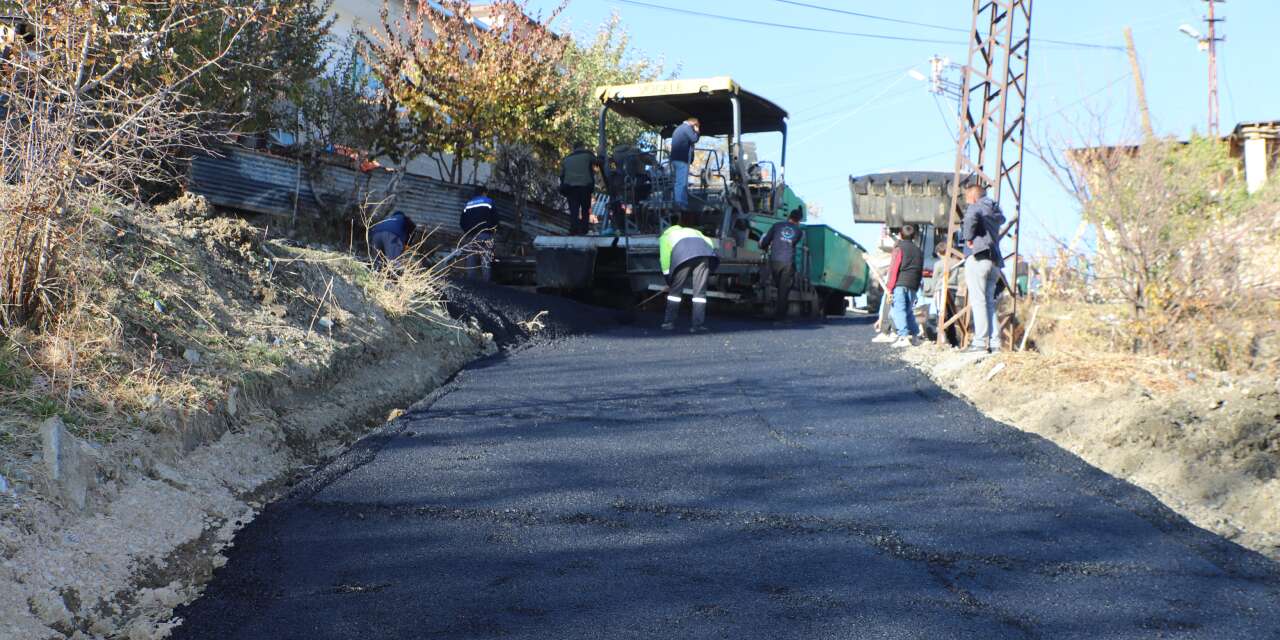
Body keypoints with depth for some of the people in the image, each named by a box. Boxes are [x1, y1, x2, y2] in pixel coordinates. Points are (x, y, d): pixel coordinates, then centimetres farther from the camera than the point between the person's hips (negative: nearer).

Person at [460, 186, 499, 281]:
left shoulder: (467, 204, 18)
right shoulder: (489, 201, 7)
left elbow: (461, 222, 16)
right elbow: (495, 217, -1)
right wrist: (494, 229, 14)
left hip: (470, 235, 4)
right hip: (485, 234, -3)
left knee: (471, 260, 3)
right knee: (485, 260, -7)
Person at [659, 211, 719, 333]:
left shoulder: (665, 235, 33)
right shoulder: (693, 231, 43)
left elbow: (664, 258, 21)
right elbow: (710, 243, 27)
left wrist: (668, 281, 23)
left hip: (682, 254, -2)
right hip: (703, 252, 2)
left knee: (675, 290, 10)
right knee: (700, 291, 4)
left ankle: (669, 323, 12)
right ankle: (698, 325, -1)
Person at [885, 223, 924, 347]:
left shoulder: (899, 249, -1)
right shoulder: (919, 251, 17)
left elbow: (894, 270, -7)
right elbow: (921, 272, 17)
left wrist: (890, 289, -6)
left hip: (900, 285, -6)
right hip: (913, 286, 6)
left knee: (898, 310, -7)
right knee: (909, 311, 17)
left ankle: (904, 336, -16)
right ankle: (915, 336, 16)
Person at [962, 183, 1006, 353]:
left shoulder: (976, 206, -3)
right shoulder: (995, 210, 21)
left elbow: (971, 217, -25)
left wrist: (969, 238, -14)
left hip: (977, 257, -8)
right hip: (994, 261, 8)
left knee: (978, 300, -9)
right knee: (989, 302, 10)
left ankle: (980, 342, -13)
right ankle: (994, 343, 5)